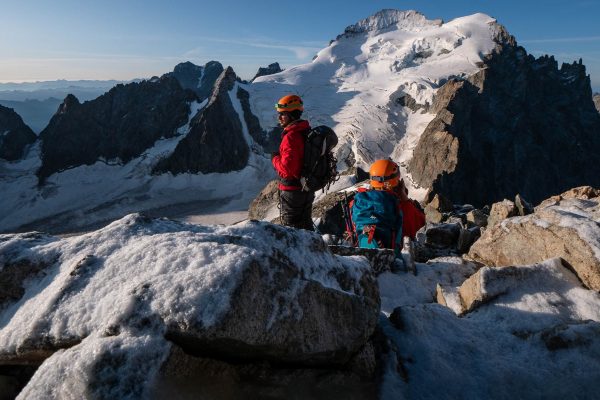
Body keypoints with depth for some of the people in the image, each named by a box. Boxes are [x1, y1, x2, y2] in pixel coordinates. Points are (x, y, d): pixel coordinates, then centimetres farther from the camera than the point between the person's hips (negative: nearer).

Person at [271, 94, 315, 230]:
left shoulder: (291, 136, -23)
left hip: (292, 190, -9)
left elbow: (287, 168, -28)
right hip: (308, 188, 9)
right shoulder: (307, 132, 6)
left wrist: (275, 159, -11)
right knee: (306, 226, 21)